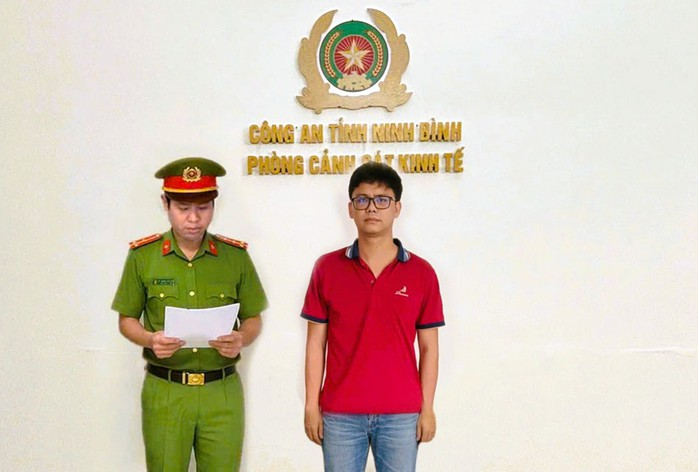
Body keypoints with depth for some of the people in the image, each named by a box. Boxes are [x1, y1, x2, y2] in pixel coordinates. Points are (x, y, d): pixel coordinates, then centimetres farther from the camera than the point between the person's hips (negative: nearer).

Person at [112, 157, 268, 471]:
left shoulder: (236, 256, 0)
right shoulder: (142, 256, -2)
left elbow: (253, 319, 7)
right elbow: (126, 320, 6)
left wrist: (240, 339, -15)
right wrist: (150, 339, -15)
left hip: (223, 392, 1)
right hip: (164, 392, 0)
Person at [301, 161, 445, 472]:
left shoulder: (421, 272, 0)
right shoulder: (327, 268, 0)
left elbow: (429, 346, 3)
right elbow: (316, 342, 2)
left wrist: (427, 408, 0)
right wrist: (311, 404, -1)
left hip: (401, 414, 0)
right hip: (340, 413, 0)